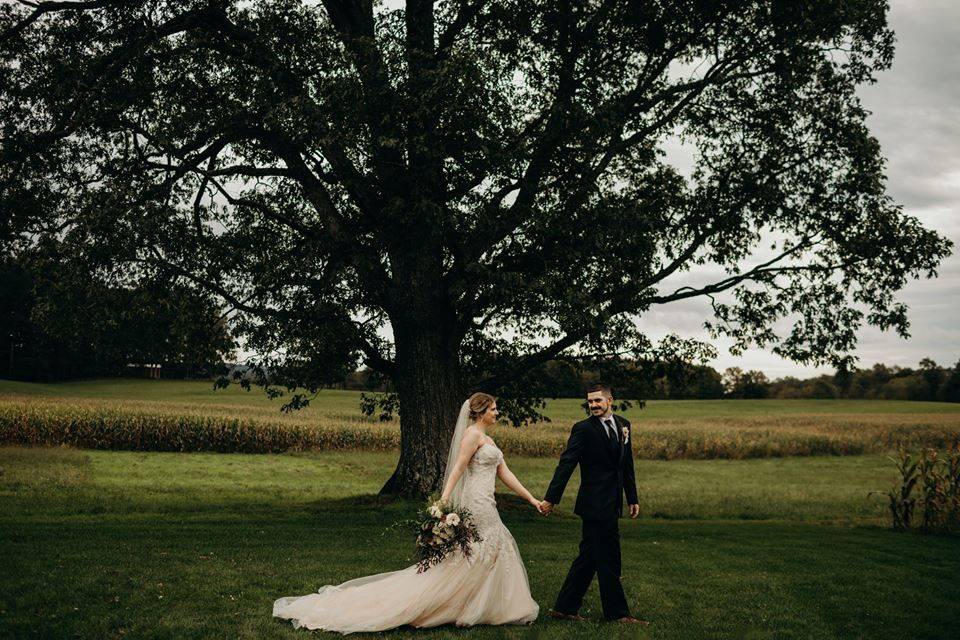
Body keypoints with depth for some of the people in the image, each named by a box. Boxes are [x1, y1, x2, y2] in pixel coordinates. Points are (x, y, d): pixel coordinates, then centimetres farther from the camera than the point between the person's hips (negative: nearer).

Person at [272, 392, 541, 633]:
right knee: (463, 560, -6)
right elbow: (457, 469, -19)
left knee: (498, 552, 10)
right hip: (476, 504, -10)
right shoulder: (472, 434, -10)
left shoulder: (487, 440, 18)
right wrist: (443, 501, -28)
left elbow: (506, 474, 19)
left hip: (485, 507, 10)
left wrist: (531, 499, 17)